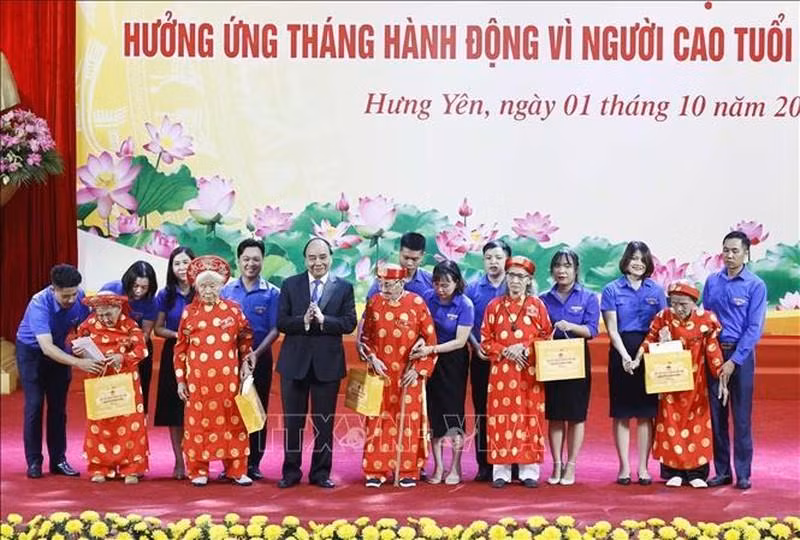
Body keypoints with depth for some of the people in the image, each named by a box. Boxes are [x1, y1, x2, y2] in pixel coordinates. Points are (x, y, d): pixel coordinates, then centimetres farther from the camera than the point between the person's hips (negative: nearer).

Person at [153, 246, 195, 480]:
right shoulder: (165, 296, 5)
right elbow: (158, 328, 7)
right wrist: (177, 335, -11)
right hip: (173, 355, 2)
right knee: (174, 408, 2)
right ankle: (179, 461, 10)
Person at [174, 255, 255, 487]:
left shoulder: (233, 309, 4)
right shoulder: (189, 312, 4)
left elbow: (246, 338, 12)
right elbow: (180, 347, 7)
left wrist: (245, 364, 2)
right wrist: (180, 380, 4)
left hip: (228, 377, 0)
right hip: (197, 379, 0)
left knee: (232, 421, 3)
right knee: (198, 422, 5)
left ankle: (236, 470, 12)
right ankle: (198, 471, 14)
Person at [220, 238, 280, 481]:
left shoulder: (271, 293, 0)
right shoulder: (226, 291, 6)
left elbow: (274, 329, -4)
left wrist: (256, 353, -16)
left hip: (259, 358, -1)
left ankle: (253, 463, 11)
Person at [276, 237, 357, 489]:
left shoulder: (344, 287, 3)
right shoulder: (290, 285, 4)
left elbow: (349, 323, -6)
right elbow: (281, 322, -3)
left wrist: (323, 320, -20)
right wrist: (303, 321, -21)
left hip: (328, 362, 0)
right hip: (295, 361, 0)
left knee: (324, 422, 7)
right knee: (292, 421, 7)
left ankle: (321, 472, 18)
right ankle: (291, 472, 18)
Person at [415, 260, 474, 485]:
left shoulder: (465, 305, -15)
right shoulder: (428, 298, -5)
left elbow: (460, 341, -16)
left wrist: (431, 349, -23)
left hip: (454, 362, -3)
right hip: (431, 360, 3)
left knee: (453, 412, 0)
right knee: (434, 413, 5)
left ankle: (456, 468, 11)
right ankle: (438, 466, 14)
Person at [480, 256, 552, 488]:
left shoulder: (537, 305, 5)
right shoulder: (495, 305, 7)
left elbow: (546, 337, 4)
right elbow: (486, 340, 6)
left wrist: (525, 348, -12)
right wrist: (505, 351, -10)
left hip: (530, 372, 0)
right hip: (502, 371, 0)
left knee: (530, 418, 0)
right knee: (501, 418, -1)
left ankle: (529, 471, 8)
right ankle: (501, 471, 6)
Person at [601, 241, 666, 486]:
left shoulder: (656, 290, 8)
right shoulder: (612, 290, 2)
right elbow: (612, 329, -3)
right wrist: (625, 356, -15)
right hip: (621, 353, -1)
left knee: (646, 413, 3)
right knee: (621, 413, 2)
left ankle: (643, 467, 10)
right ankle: (624, 467, 9)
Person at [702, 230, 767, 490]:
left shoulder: (755, 285, -5)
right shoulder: (712, 281, 7)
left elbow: (754, 328, -8)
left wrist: (734, 361, -14)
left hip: (741, 354, -3)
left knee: (742, 417, -1)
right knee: (716, 415, 6)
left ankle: (743, 474, 7)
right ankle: (721, 471, 15)